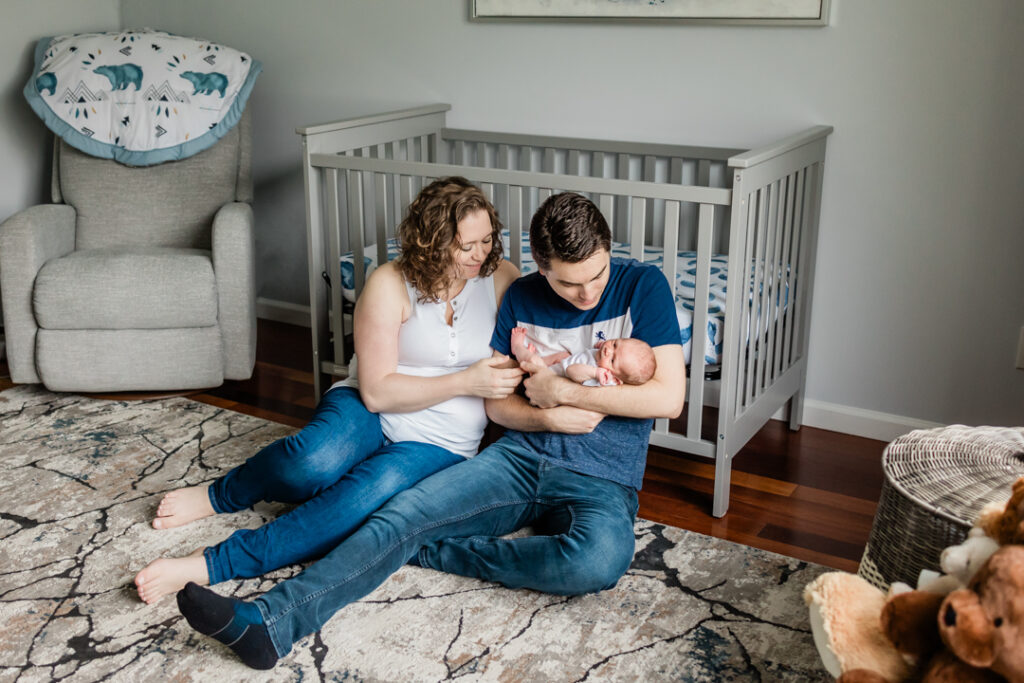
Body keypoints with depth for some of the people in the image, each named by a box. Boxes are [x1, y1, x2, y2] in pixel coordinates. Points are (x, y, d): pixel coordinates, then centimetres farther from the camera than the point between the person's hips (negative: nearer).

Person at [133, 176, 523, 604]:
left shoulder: (502, 279, 0)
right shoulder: (391, 284, -9)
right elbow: (377, 391, -13)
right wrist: (466, 382, -19)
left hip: (436, 444, 1)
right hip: (371, 413, -1)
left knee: (365, 496, -34)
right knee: (317, 460, -37)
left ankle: (210, 566, -32)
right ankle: (220, 496, -5)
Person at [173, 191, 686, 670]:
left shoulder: (642, 286, -5)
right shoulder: (522, 298, 6)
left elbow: (669, 398, -12)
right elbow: (496, 403, 10)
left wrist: (564, 391, -11)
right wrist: (551, 418, -11)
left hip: (601, 484, -3)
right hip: (519, 456, 3)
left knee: (601, 560, -38)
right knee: (403, 513, -21)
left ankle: (431, 550, -23)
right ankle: (269, 622, -28)